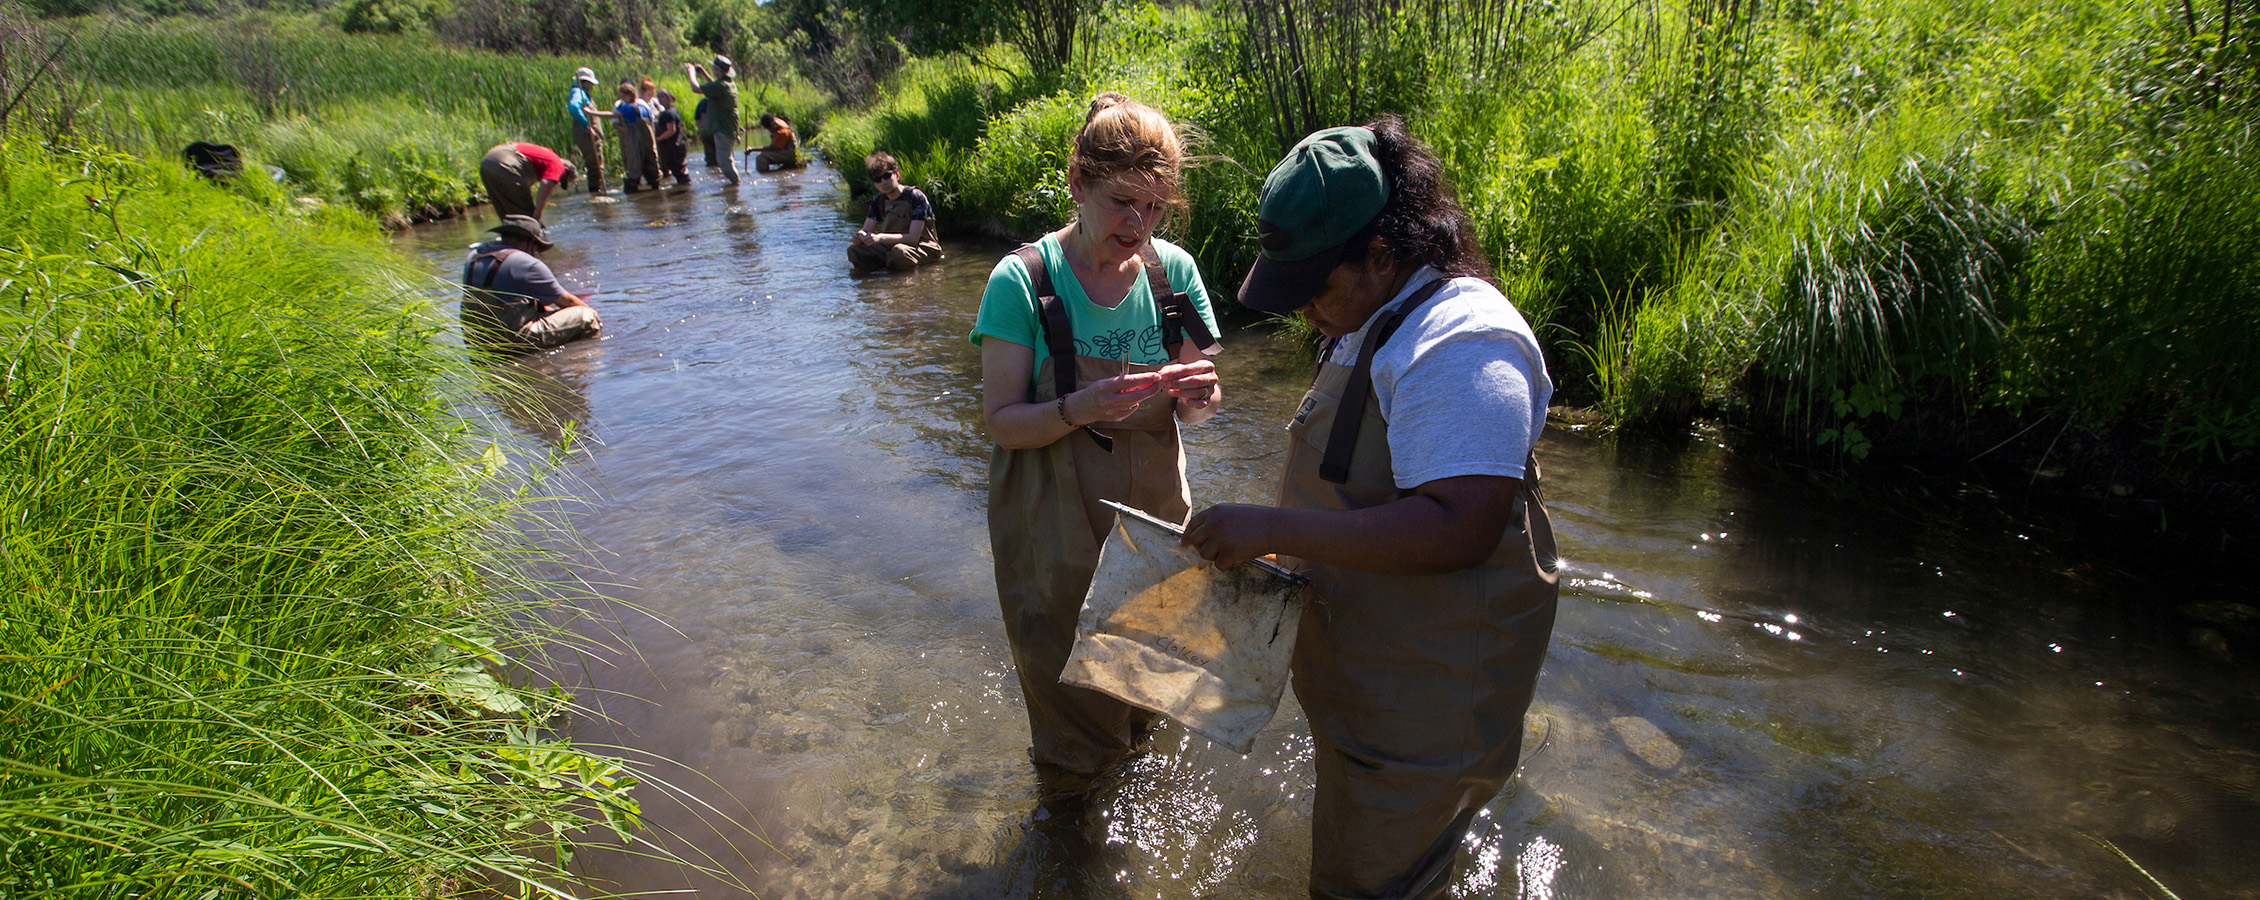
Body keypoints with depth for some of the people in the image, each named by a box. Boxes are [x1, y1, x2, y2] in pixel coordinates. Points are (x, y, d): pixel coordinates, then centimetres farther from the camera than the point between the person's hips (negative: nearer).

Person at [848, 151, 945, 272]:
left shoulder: (915, 197, -16)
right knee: (854, 249, -14)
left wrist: (880, 238, -35)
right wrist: (859, 236, -24)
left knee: (899, 251, -40)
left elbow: (913, 237, -23)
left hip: (924, 248, -6)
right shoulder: (878, 201, 5)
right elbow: (866, 230, 3)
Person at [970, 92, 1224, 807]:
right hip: (1053, 522, -3)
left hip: (1151, 507, 3)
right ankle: (1068, 805, 40)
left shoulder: (1173, 271, -5)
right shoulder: (1023, 280, -15)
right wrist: (1080, 408, -32)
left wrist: (1199, 395, -20)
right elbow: (1000, 420, -14)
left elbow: (1194, 404, 4)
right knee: (1066, 681, 10)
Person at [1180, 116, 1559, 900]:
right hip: (1363, 650, 10)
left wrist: (1276, 529, -33)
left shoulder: (1460, 345, -26)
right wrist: (1278, 529, 10)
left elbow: (1458, 528, -35)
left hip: (1432, 680, -10)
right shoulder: (1369, 316, 6)